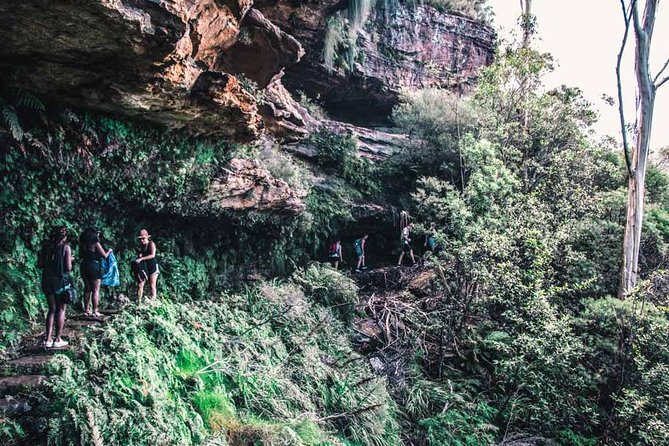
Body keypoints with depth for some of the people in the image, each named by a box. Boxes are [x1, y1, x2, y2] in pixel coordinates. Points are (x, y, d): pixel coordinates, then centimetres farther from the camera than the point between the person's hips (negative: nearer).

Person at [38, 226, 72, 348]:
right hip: (61, 280, -4)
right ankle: (57, 340, 9)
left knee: (52, 309, 15)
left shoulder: (46, 246, 4)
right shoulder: (66, 247, -9)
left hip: (47, 280, 4)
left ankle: (48, 339, 10)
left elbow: (40, 264, 3)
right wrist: (70, 260, 8)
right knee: (61, 310, 7)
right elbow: (68, 268, -12)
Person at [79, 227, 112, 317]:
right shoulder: (95, 243, -12)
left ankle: (86, 310, 17)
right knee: (95, 290, -1)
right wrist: (109, 251, 11)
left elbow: (81, 255, 17)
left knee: (87, 289, 14)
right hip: (94, 266, -6)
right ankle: (95, 311, -2)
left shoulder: (82, 243, 5)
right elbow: (104, 255, -9)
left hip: (84, 265, 6)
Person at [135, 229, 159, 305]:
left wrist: (141, 258, -25)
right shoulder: (141, 245, 10)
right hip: (143, 267, 6)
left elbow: (153, 255, -21)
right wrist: (139, 255, -5)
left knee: (152, 286, -3)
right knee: (140, 285, -3)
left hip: (152, 266, -6)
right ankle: (138, 302, -2)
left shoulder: (151, 244, -9)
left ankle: (153, 302, -1)